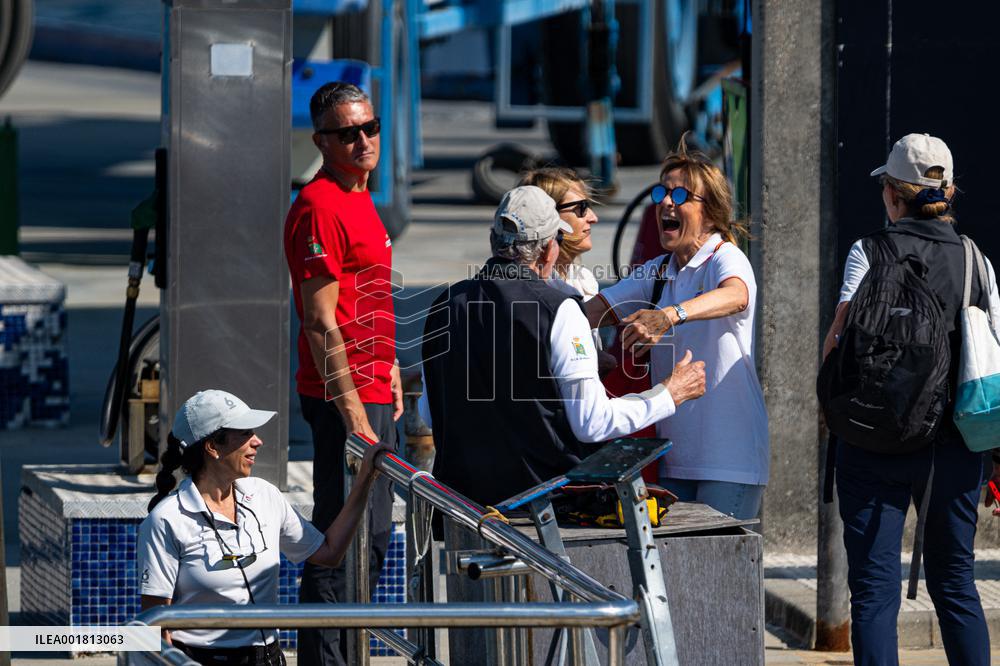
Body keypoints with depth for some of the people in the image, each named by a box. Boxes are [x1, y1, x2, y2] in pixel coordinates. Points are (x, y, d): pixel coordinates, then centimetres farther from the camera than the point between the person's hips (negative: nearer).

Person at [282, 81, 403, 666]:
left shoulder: (359, 200, 16)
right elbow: (322, 323, -20)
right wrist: (352, 412, -22)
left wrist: (391, 374, 21)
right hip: (345, 398, -10)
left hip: (373, 393, 10)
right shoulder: (320, 207, -16)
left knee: (372, 537, 15)